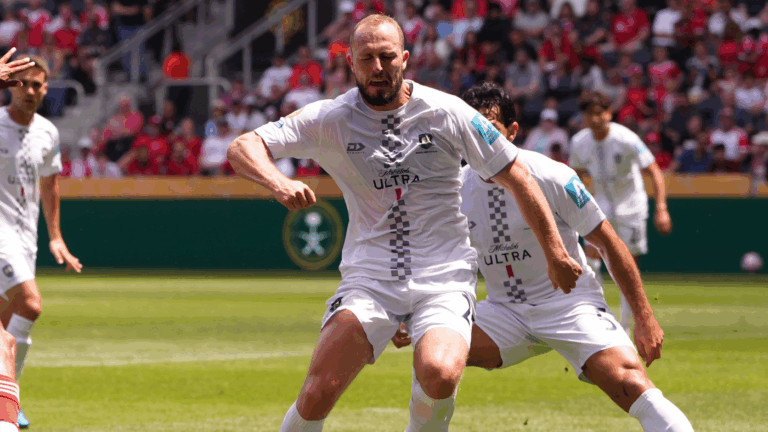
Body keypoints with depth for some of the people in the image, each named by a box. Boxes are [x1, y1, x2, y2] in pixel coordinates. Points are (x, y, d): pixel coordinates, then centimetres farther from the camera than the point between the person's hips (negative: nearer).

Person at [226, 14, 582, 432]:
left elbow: (515, 176, 6)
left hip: (445, 276, -1)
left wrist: (555, 254, 6)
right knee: (317, 396, -18)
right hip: (369, 278, 1)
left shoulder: (446, 112, -2)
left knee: (439, 376, -30)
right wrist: (278, 182, -31)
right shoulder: (329, 119, -2)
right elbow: (242, 147, -10)